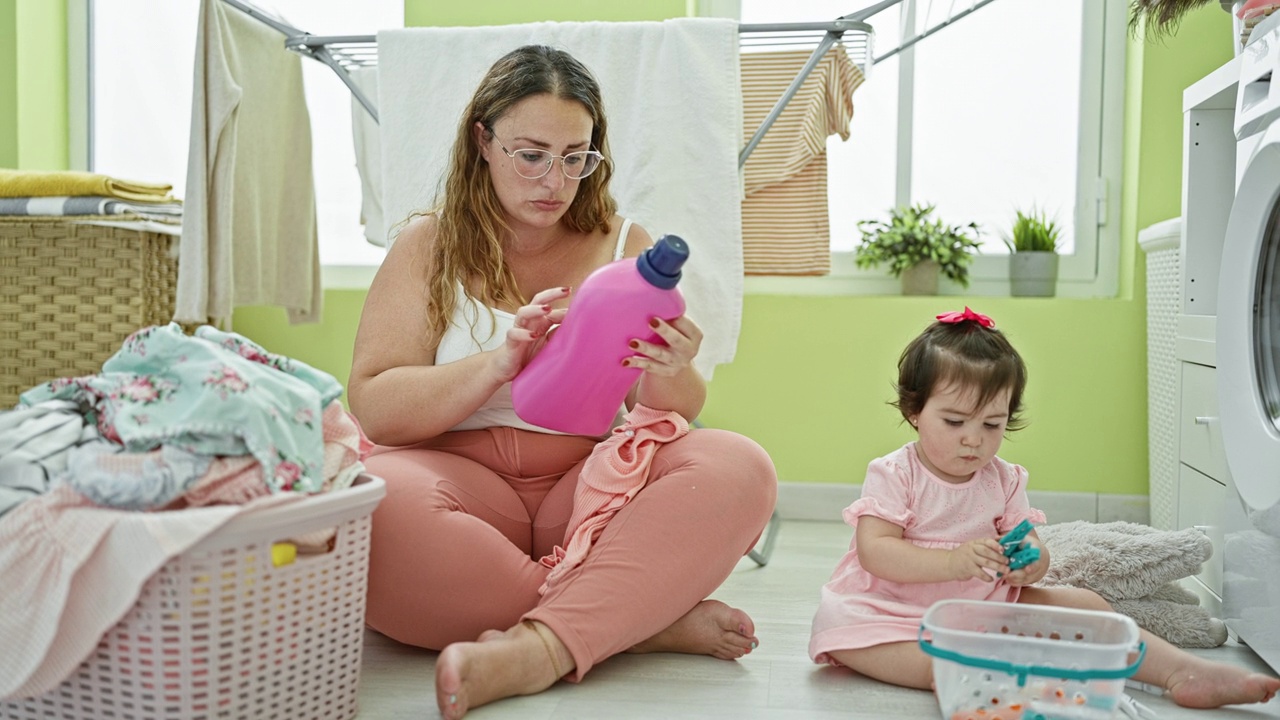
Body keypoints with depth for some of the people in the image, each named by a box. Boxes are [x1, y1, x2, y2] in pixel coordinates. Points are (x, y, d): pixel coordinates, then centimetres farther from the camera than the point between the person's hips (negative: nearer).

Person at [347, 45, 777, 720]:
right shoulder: (427, 246, 6)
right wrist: (497, 364, -21)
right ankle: (643, 618, -22)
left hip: (592, 487, 2)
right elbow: (373, 408, -5)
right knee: (365, 503, -34)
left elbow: (675, 415, 8)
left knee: (739, 467, -24)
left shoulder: (625, 245, 10)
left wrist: (672, 375, -16)